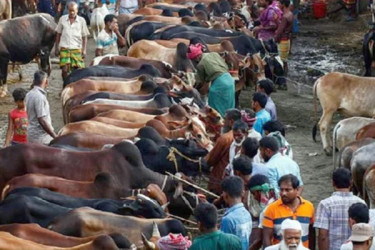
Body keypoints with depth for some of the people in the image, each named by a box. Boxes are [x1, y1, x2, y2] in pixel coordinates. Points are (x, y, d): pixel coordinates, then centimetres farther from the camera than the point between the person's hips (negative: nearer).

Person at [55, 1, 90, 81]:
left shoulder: (81, 20, 4)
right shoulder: (62, 19, 6)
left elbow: (84, 36, 7)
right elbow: (58, 34, 13)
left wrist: (84, 50, 0)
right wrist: (56, 48, 11)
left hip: (77, 49, 0)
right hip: (64, 48, 0)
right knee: (64, 70, -8)